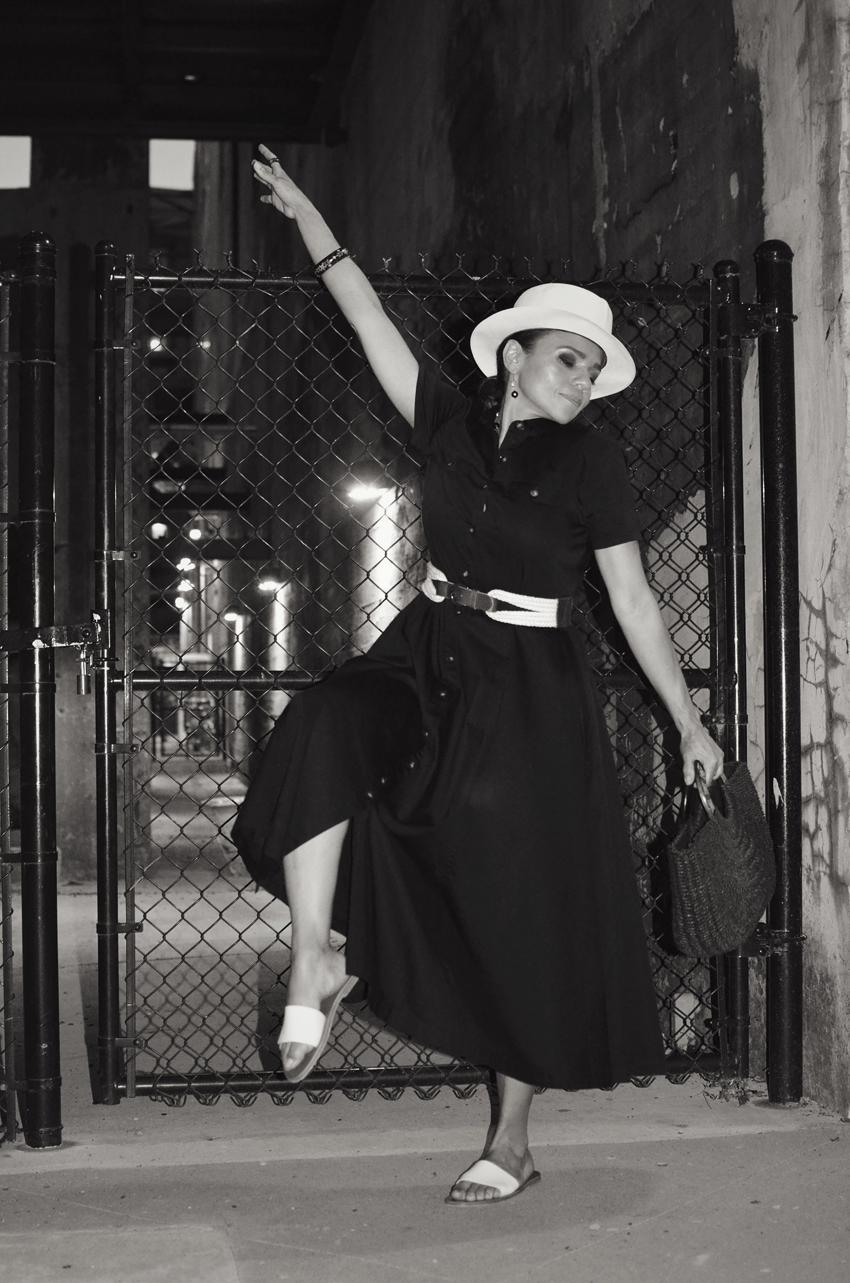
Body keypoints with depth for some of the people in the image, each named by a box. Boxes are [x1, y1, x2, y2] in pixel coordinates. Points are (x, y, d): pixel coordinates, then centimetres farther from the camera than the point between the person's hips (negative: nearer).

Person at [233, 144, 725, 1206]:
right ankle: (318, 958, -21)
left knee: (524, 917, 0)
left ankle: (511, 1145, 13)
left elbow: (632, 600, -1)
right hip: (428, 659, 3)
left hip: (527, 692, -3)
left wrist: (688, 723, 0)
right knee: (320, 735, -30)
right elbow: (373, 324, 5)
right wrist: (308, 219, 4)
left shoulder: (588, 462, -4)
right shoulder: (454, 427, 4)